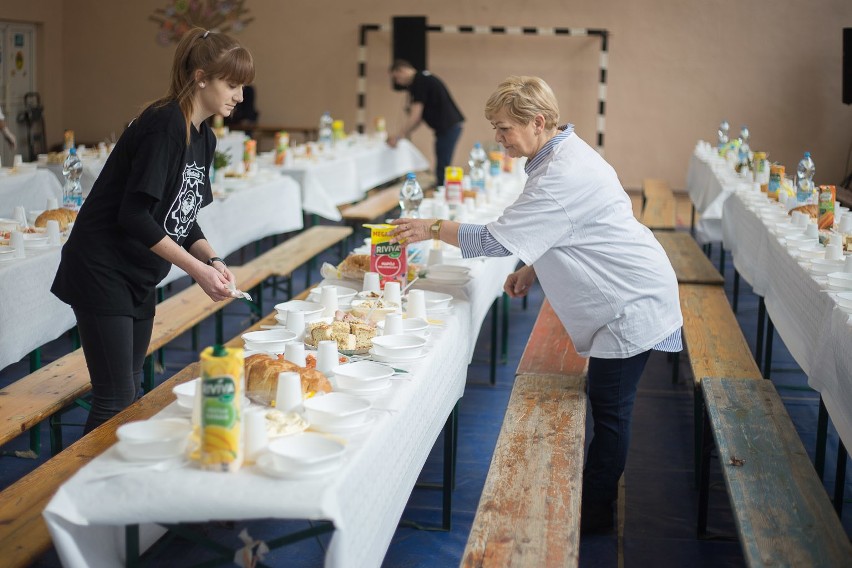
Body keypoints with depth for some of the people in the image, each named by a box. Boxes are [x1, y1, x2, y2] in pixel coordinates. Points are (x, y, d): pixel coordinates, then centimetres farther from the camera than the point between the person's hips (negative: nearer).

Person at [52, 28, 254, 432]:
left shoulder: (204, 138, 8)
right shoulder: (165, 125, -20)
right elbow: (134, 216, -25)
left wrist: (212, 260, -4)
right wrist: (197, 269, -23)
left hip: (139, 278, 10)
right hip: (102, 273, -9)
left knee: (131, 393, 16)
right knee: (114, 402, -7)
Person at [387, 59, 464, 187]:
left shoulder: (419, 82, -13)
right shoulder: (422, 79, 17)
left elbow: (415, 116, -16)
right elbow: (420, 117, 19)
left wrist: (397, 137, -8)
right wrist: (404, 134, 15)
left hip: (448, 127, -10)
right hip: (450, 125, 10)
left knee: (442, 168, -9)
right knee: (442, 168, 12)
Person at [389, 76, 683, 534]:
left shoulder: (563, 175, -26)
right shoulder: (564, 154, 8)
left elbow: (497, 239, -25)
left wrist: (432, 229, -16)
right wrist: (532, 269, 7)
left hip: (632, 304, -10)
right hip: (626, 298, 10)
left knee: (609, 410, 0)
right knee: (607, 406, 16)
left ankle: (594, 515, 11)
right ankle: (594, 497, 27)